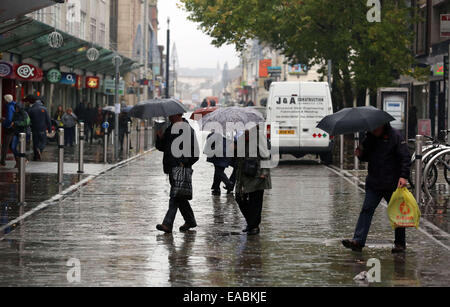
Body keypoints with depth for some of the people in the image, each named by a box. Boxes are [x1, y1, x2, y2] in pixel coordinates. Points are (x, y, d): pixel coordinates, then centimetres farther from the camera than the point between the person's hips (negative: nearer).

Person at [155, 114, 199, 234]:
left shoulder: (187, 129, -8)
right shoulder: (169, 129, 16)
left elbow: (195, 152, -10)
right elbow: (161, 147, 19)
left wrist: (184, 163, -17)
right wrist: (160, 138, 0)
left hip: (181, 169, -9)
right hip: (171, 167, 9)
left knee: (175, 196, -12)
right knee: (178, 196, 14)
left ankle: (168, 224, -17)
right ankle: (190, 221, 27)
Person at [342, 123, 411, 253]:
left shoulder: (395, 136, -8)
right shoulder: (370, 137, 9)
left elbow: (405, 158, -10)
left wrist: (403, 176, -21)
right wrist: (361, 154, -2)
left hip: (392, 183, -5)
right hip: (373, 184, 5)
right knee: (366, 210, -5)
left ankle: (400, 243, 17)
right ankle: (358, 241, -10)